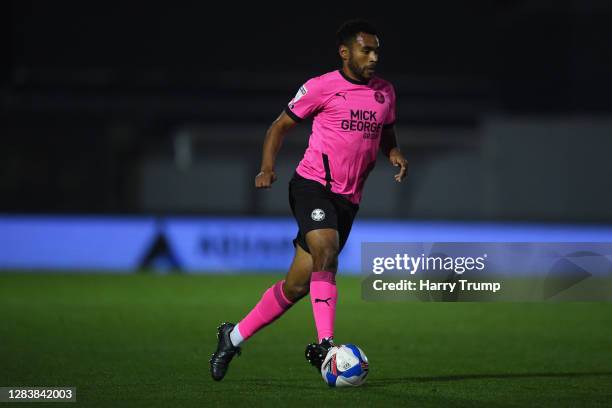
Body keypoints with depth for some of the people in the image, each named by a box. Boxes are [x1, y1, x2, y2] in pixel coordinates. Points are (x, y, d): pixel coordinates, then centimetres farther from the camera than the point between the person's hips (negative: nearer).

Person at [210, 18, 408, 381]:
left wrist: (395, 154, 5)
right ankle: (325, 345, -31)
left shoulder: (385, 92, 12)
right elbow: (281, 126, 5)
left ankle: (233, 337, 19)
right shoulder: (321, 87, -3)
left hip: (348, 200, 5)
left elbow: (386, 133, 28)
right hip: (313, 185, -5)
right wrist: (268, 167, -11)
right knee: (326, 253, -31)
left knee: (296, 286, 4)